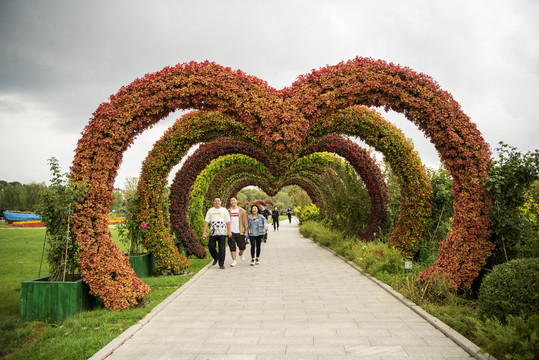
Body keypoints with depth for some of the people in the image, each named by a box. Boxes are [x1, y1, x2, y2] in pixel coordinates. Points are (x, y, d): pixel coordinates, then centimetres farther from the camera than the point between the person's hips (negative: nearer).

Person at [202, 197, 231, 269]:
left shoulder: (224, 210, 8)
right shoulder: (210, 210, 12)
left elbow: (228, 221, 5)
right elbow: (207, 221, 10)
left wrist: (229, 231, -2)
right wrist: (204, 231, 1)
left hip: (222, 232, -2)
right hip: (213, 232, 2)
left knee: (222, 248, -3)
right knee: (211, 247, 0)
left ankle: (221, 264, 6)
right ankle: (216, 258, 28)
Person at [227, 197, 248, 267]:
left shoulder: (242, 211, 5)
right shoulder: (228, 211, 6)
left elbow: (245, 222, 5)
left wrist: (246, 231, 0)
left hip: (240, 232, 0)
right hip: (231, 232, 0)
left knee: (242, 246, 4)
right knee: (232, 247, 0)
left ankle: (241, 254, 36)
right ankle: (234, 261, 9)